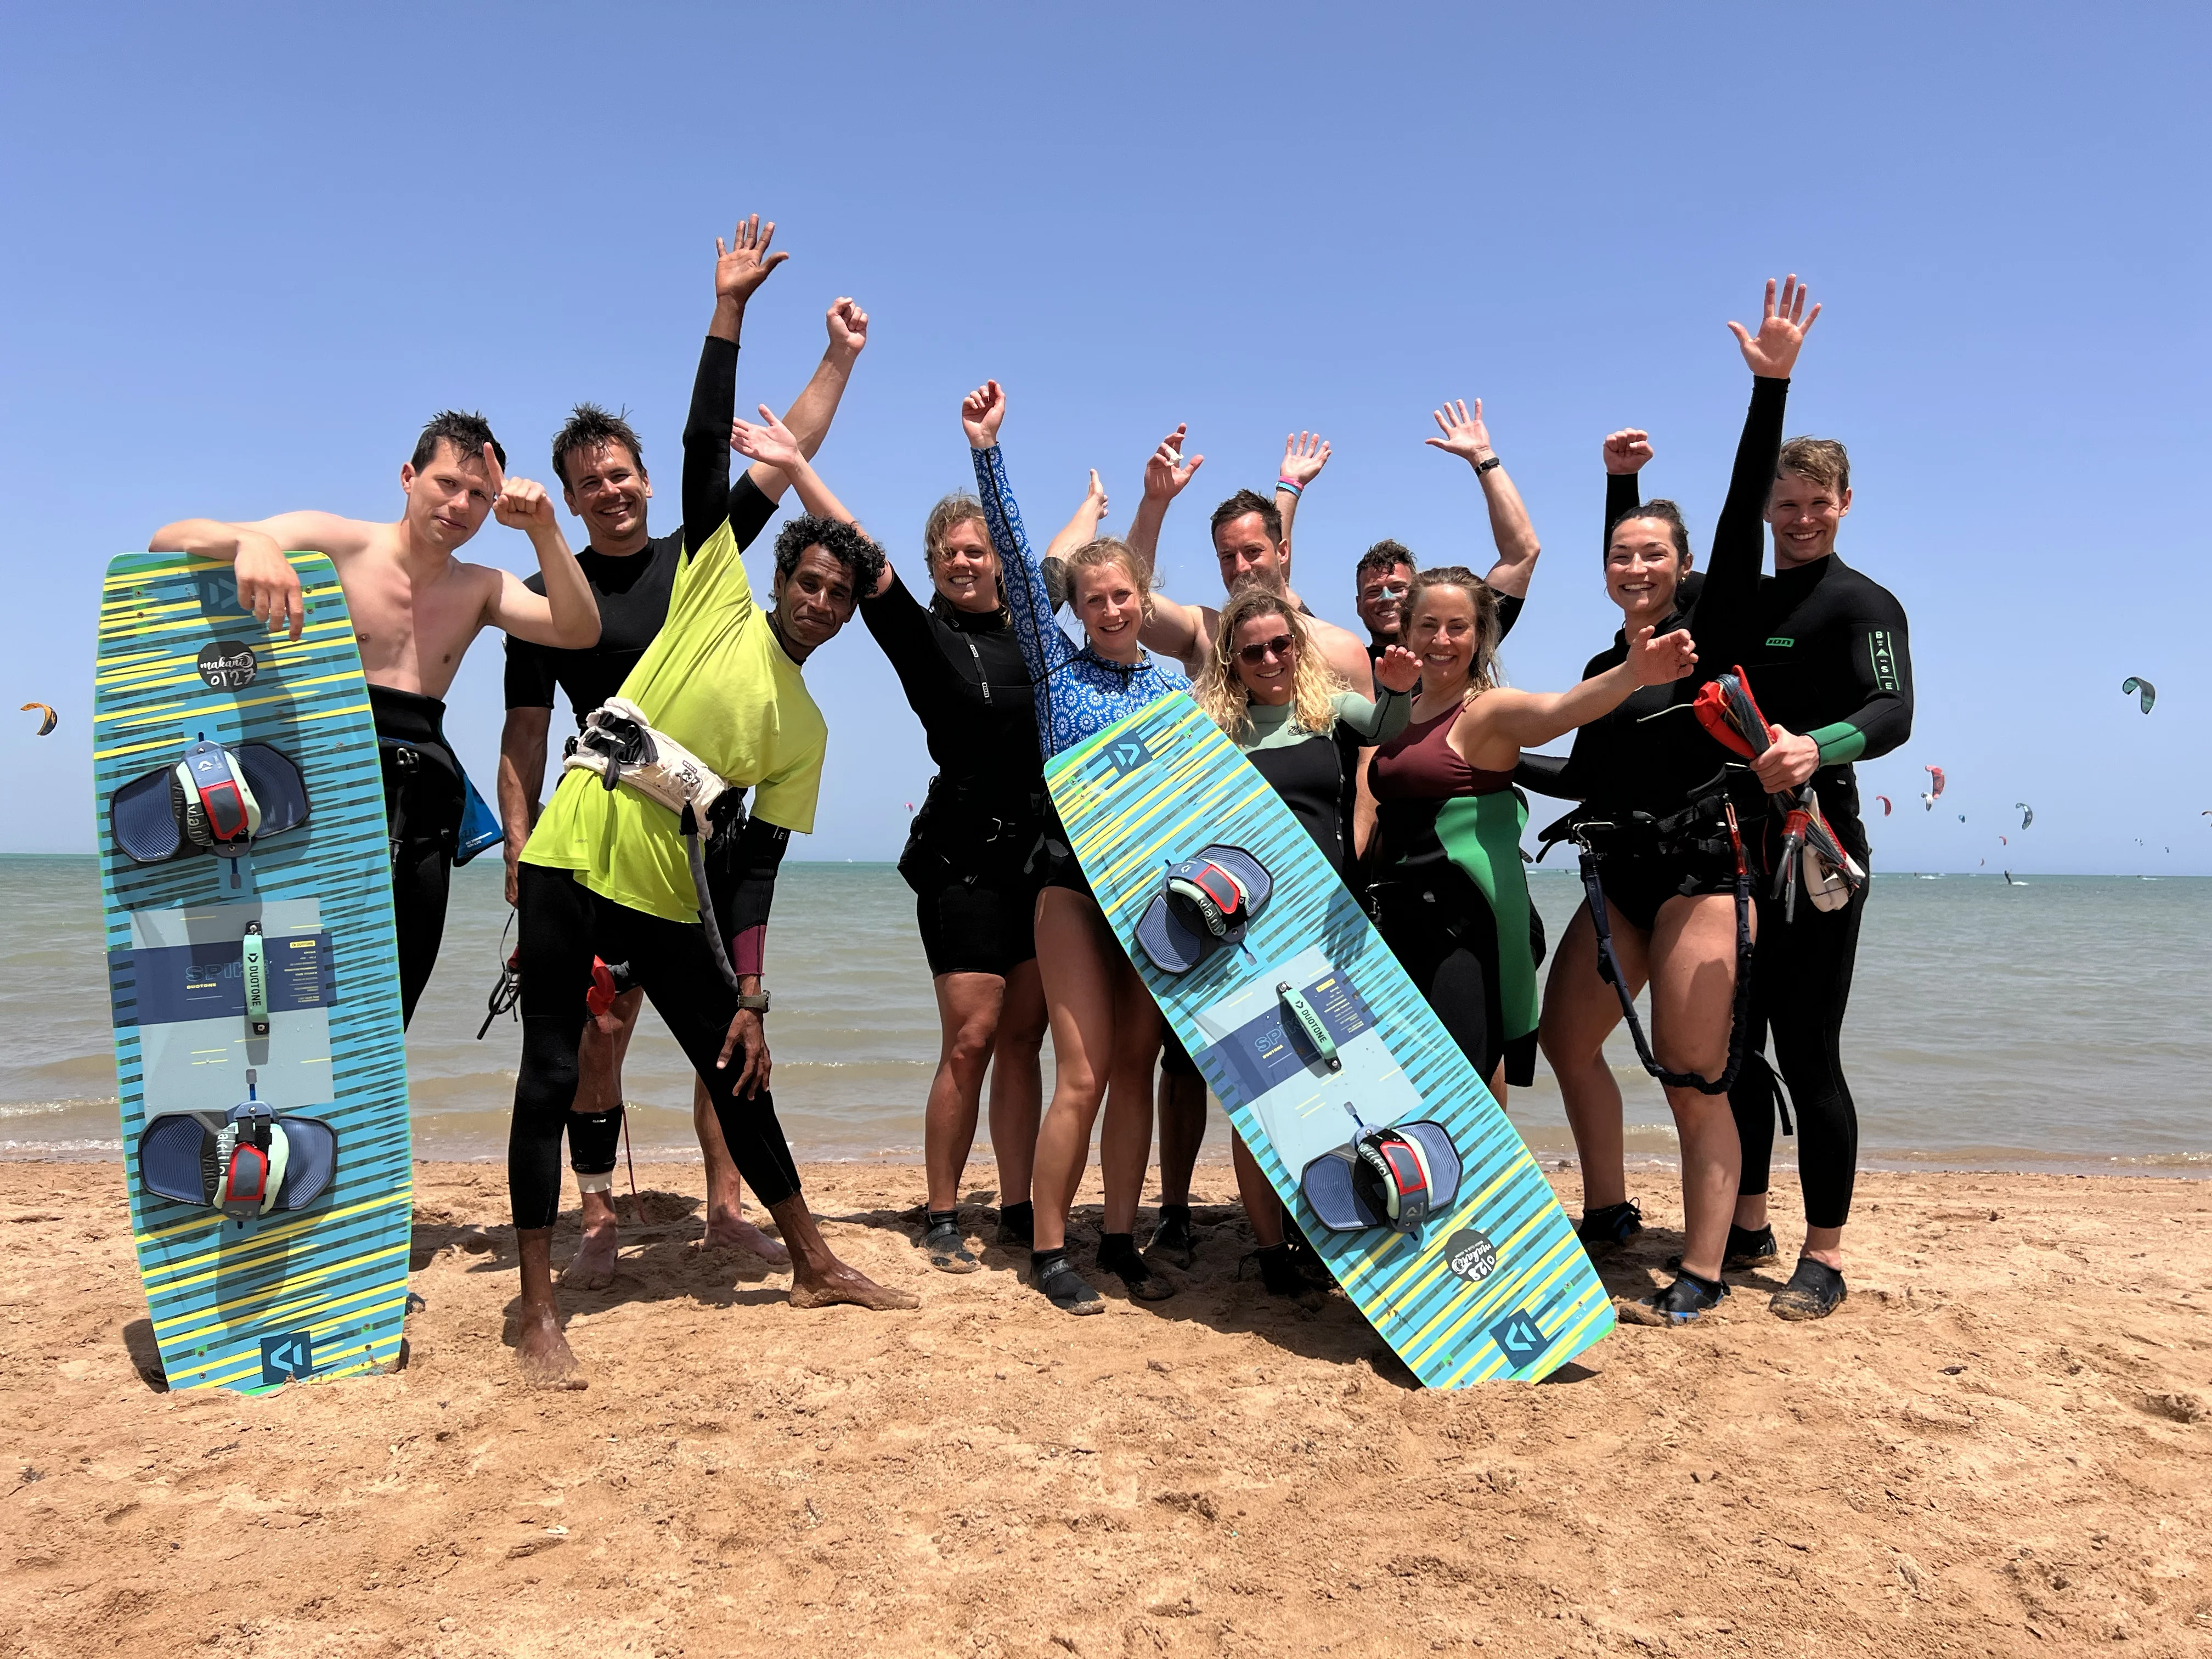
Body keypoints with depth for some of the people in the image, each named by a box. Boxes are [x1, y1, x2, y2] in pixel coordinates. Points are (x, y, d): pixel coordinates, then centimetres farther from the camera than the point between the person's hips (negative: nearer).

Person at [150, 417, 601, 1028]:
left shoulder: (482, 589, 14)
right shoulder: (334, 543, 1)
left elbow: (579, 632, 0)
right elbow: (168, 541, -5)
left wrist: (544, 531, -11)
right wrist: (251, 541, -28)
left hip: (419, 806, 4)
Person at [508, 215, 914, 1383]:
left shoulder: (806, 731, 8)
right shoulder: (716, 599, 2)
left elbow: (755, 867, 5)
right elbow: (705, 446, -3)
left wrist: (750, 997, -1)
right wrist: (729, 309, -7)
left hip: (672, 900, 4)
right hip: (575, 861, -3)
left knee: (736, 1076, 10)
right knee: (552, 1078, -4)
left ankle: (814, 1267, 25)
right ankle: (539, 1315, 5)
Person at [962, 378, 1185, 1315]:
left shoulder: (1173, 687, 10)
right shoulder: (1056, 665, 2)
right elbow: (1019, 563, -7)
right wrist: (987, 454, -13)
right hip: (1075, 885, -3)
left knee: (1135, 1069, 7)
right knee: (1084, 1076, -7)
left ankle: (1120, 1239, 19)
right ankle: (1049, 1249, 7)